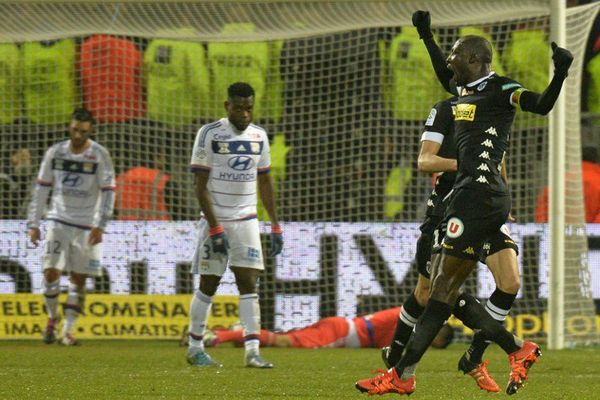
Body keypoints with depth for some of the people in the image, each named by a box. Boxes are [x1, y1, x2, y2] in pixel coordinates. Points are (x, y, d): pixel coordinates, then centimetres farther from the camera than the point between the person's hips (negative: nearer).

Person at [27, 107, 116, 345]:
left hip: (86, 225, -1)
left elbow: (108, 192, -7)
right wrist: (33, 223, 3)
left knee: (78, 279, 0)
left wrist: (100, 226, -16)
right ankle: (52, 318, 15)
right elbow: (41, 189, 8)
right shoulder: (55, 152, 2)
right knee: (51, 272, -8)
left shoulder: (99, 156, -6)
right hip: (58, 221, 1)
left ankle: (68, 329, 7)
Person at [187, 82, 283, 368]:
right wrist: (215, 229, -15)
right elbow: (201, 186, -10)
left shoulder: (258, 136, 7)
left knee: (249, 283, -5)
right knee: (209, 285, 2)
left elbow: (265, 183, 15)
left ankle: (252, 351, -10)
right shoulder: (210, 134, -9)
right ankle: (195, 348, 15)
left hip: (246, 220, 4)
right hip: (215, 219, -4)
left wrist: (275, 226, 10)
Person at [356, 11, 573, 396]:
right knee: (448, 292, 8)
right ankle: (519, 349, 11)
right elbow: (445, 76, 41)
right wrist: (427, 36, 45)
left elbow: (542, 105, -20)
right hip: (466, 194, 10)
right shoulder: (466, 89, 19)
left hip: (481, 194, -10)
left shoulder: (500, 89, -7)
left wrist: (560, 73, -36)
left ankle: (402, 375, -8)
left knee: (444, 288, -8)